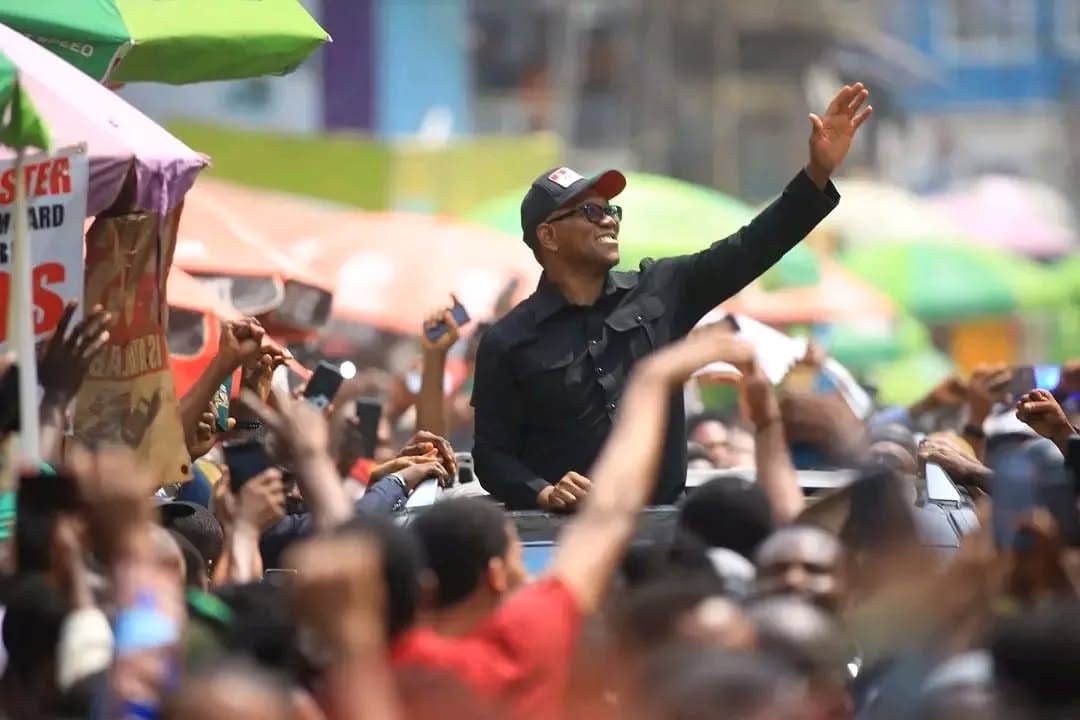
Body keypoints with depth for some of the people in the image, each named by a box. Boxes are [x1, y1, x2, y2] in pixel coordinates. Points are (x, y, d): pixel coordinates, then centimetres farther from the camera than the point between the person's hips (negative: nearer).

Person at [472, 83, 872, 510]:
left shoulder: (658, 292, 8)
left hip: (662, 522, 3)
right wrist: (543, 494, -18)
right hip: (564, 530, -3)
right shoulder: (510, 342, -1)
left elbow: (748, 251, 4)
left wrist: (818, 173, -5)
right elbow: (492, 454, 0)